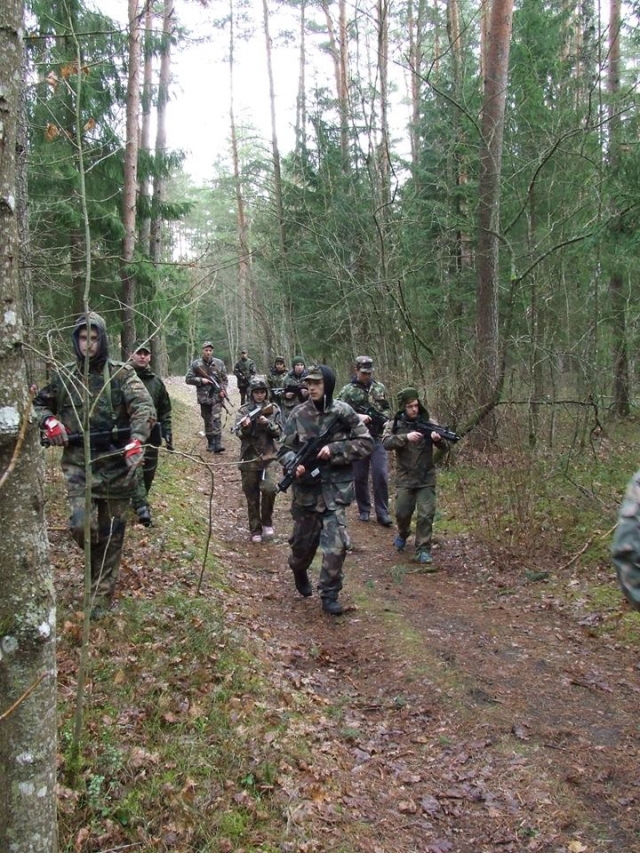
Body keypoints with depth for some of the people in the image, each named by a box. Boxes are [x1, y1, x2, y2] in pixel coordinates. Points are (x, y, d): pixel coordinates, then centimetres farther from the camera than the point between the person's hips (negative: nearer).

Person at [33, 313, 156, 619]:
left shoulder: (121, 373, -4)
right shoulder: (63, 376, 6)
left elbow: (144, 407, -17)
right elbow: (39, 404, 20)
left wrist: (136, 441, -35)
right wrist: (49, 422, -3)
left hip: (116, 464, -1)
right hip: (78, 463, 1)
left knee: (111, 533, 7)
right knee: (81, 524, -16)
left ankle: (102, 596, 22)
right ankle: (97, 557, 20)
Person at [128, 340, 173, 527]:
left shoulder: (156, 382, 10)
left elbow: (165, 411, 14)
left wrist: (167, 434, 8)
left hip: (151, 436, 4)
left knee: (148, 473, 10)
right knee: (134, 471, -13)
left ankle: (138, 502, 29)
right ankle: (142, 508, -17)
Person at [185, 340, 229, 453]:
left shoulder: (219, 363, 4)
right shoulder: (196, 364, 1)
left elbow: (225, 379, 10)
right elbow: (188, 379, 1)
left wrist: (223, 390, -6)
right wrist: (201, 380, -13)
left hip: (217, 397, -1)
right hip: (204, 397, 1)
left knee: (216, 419, -14)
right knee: (207, 421, 10)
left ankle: (218, 445, -19)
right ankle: (210, 443, 21)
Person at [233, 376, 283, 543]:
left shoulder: (273, 409, 4)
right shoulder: (244, 410, 4)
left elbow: (279, 432, 0)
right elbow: (238, 432, -5)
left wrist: (267, 423, -17)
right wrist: (244, 427, -26)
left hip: (268, 456, -1)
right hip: (249, 457, 1)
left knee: (269, 488, -20)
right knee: (252, 496, 6)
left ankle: (267, 521, 3)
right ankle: (255, 530, 19)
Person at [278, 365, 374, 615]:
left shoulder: (343, 412, -6)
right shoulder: (298, 414, -2)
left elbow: (366, 443, -5)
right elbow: (284, 449, 3)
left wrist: (334, 450, -16)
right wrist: (294, 464, -19)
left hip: (335, 489, -2)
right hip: (306, 487, 2)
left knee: (335, 545, -10)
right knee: (303, 541, 15)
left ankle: (329, 594, 7)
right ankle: (299, 570, 48)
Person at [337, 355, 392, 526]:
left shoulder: (380, 388, 7)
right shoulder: (348, 391, -4)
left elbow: (387, 409, 16)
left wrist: (384, 418, -5)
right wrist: (357, 417, -21)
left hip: (377, 438, 2)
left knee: (381, 475, -5)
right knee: (360, 477, 7)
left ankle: (382, 513, 2)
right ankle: (364, 510, 23)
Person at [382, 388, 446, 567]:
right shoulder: (394, 424, -2)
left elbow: (444, 445, -4)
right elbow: (386, 442, -18)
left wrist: (438, 438, -27)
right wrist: (406, 437, -32)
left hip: (426, 478, 0)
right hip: (405, 478, 0)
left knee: (426, 515, -5)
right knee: (402, 513, 7)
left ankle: (423, 550, 4)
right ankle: (403, 534, 38)